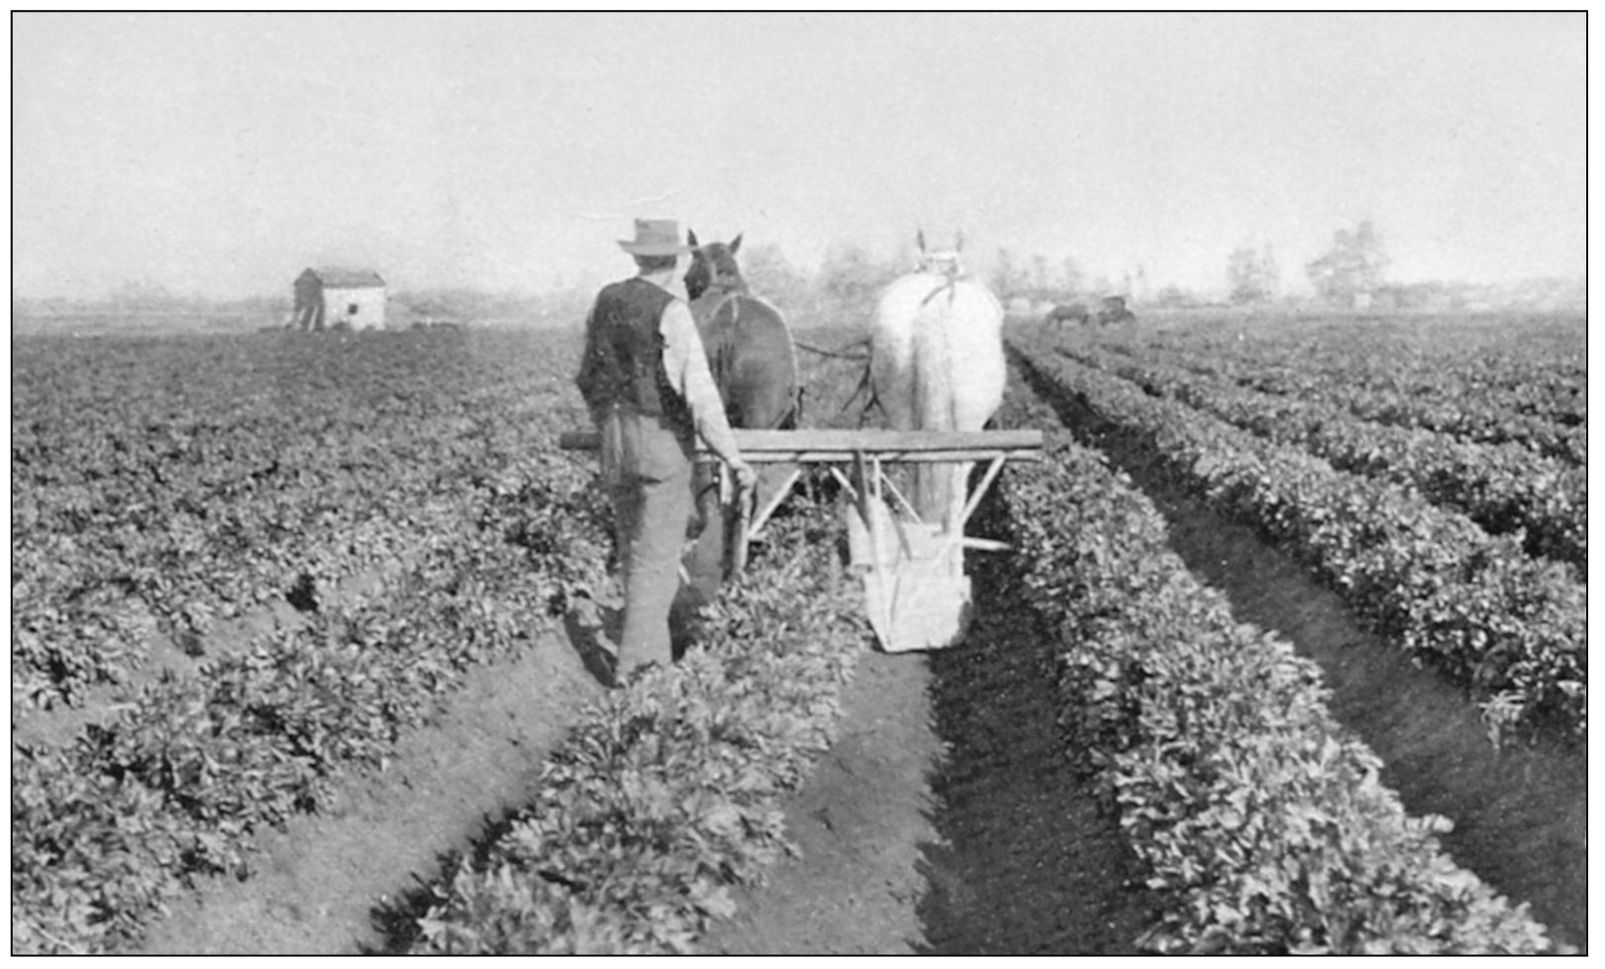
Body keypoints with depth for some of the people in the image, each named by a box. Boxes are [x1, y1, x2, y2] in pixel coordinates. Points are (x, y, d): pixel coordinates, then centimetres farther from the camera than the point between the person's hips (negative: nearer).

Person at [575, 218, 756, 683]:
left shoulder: (605, 302, 5)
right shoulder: (671, 313, -15)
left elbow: (589, 379, 15)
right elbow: (700, 395, -19)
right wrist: (733, 459, -14)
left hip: (615, 440, 7)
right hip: (663, 443, -7)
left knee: (633, 552, 16)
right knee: (656, 557, 0)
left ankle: (657, 657, 29)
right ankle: (633, 663, -1)